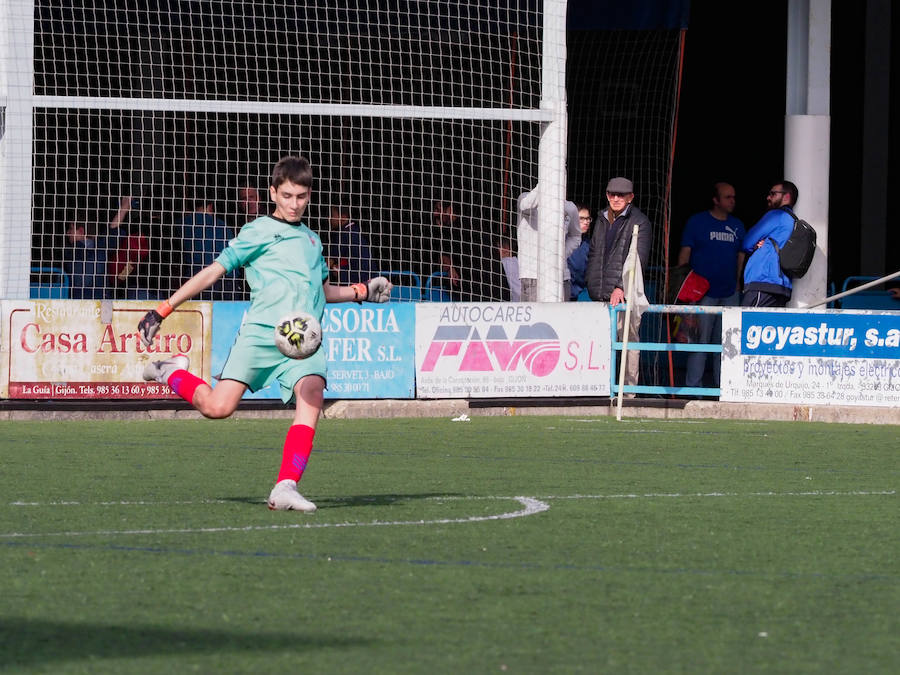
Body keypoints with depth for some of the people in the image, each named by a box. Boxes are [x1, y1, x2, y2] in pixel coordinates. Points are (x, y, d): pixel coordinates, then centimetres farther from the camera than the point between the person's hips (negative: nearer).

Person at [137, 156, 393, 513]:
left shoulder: (311, 240, 26)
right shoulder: (259, 232, 8)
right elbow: (214, 271, 4)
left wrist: (362, 291, 28)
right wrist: (163, 310, -1)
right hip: (260, 332, -4)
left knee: (311, 397, -24)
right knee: (218, 407, -15)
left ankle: (286, 488, -28)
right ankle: (172, 372, 16)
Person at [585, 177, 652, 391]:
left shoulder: (639, 222, -3)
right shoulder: (602, 221, 18)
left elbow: (639, 259, -11)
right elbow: (593, 254, 25)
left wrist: (621, 287, -19)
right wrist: (591, 284, 14)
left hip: (626, 294, -6)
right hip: (602, 294, 6)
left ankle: (629, 392, -6)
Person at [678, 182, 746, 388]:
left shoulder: (737, 226, 15)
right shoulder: (697, 222, 2)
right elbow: (685, 253, 1)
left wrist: (737, 284, 11)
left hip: (729, 294, 5)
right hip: (703, 293, -5)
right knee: (700, 340, -7)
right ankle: (693, 387, -4)